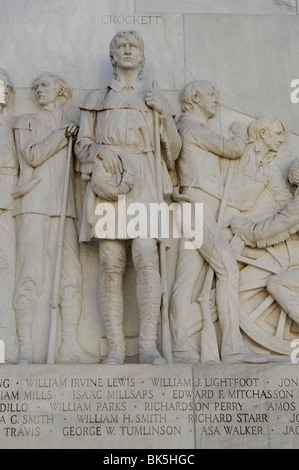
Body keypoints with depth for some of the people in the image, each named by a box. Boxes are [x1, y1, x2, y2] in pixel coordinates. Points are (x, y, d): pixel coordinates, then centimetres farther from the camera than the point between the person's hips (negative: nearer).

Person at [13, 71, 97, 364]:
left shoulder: (72, 127, 24)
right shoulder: (26, 122, 15)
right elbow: (32, 156, -2)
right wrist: (62, 135, -4)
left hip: (65, 207, 4)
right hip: (34, 206, -3)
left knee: (71, 275, -4)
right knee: (31, 274, -10)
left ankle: (69, 345, -2)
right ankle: (25, 347, -11)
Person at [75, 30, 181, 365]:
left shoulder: (155, 100, 23)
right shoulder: (96, 99, 24)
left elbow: (172, 151, 16)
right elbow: (81, 145, 15)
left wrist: (164, 113, 2)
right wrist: (100, 151, -7)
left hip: (142, 181, 0)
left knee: (146, 257, -19)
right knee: (110, 263, -10)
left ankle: (148, 345, -18)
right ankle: (115, 347, -9)